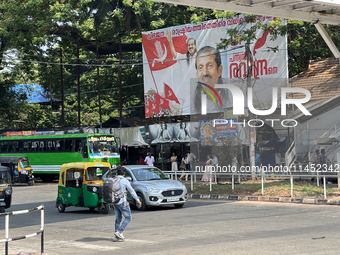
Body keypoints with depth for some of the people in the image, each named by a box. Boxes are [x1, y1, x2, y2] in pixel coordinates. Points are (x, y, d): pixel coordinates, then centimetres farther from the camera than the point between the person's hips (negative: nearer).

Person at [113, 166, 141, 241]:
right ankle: (119, 232, -10)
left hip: (114, 202, 6)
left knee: (118, 218, 14)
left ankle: (116, 236, 11)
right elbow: (132, 191, -5)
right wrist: (137, 200, 3)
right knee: (128, 217, 5)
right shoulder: (125, 181, -10)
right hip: (122, 202, -6)